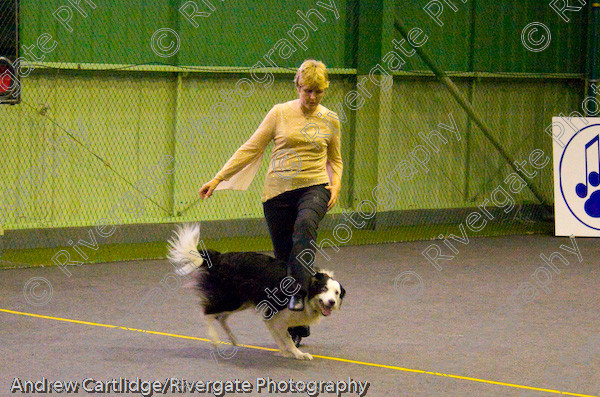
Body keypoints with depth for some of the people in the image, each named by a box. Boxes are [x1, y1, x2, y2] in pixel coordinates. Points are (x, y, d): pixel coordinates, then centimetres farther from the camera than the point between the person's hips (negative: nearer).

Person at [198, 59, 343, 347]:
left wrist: (336, 185, 2)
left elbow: (335, 160, 23)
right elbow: (250, 149, 3)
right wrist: (218, 179, -4)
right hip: (278, 190, 1)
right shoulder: (280, 113, 3)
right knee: (283, 257, 2)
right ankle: (296, 327, 14)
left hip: (314, 187, -1)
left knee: (305, 225, -35)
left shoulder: (330, 120, 8)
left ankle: (299, 292, -45)